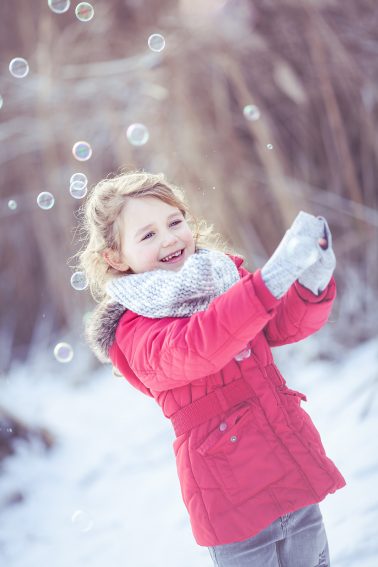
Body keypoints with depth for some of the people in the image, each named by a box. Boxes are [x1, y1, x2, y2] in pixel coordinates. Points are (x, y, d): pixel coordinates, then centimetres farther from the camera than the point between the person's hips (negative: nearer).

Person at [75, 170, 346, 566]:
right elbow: (189, 348, -34)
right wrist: (274, 276, -44)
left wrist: (313, 284, -21)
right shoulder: (134, 329, -13)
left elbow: (288, 324, 3)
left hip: (294, 471, 6)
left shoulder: (222, 274, 7)